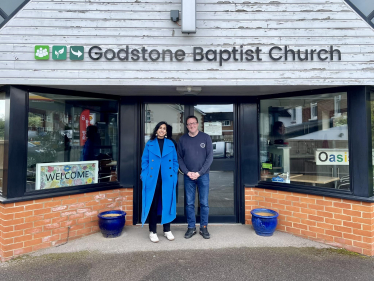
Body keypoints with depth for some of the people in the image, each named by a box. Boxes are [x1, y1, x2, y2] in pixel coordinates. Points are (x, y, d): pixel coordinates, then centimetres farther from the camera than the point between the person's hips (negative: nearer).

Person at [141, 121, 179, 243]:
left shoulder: (170, 144, 8)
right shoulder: (150, 144, 4)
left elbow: (175, 161, 8)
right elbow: (144, 161, 3)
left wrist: (174, 175, -1)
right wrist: (145, 176, -6)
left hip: (167, 179, 2)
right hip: (153, 179, -1)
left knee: (167, 204, 9)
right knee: (152, 205, 3)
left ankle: (167, 230, 24)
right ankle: (152, 231, 17)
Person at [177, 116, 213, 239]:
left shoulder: (205, 137, 0)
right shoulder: (182, 139, 4)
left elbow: (210, 157, -3)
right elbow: (179, 158, 4)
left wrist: (199, 173, -10)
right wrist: (187, 172, -8)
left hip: (203, 175, -1)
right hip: (188, 176, 1)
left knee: (204, 203, 5)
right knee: (189, 203, 6)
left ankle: (204, 227, 19)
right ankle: (191, 228, 19)